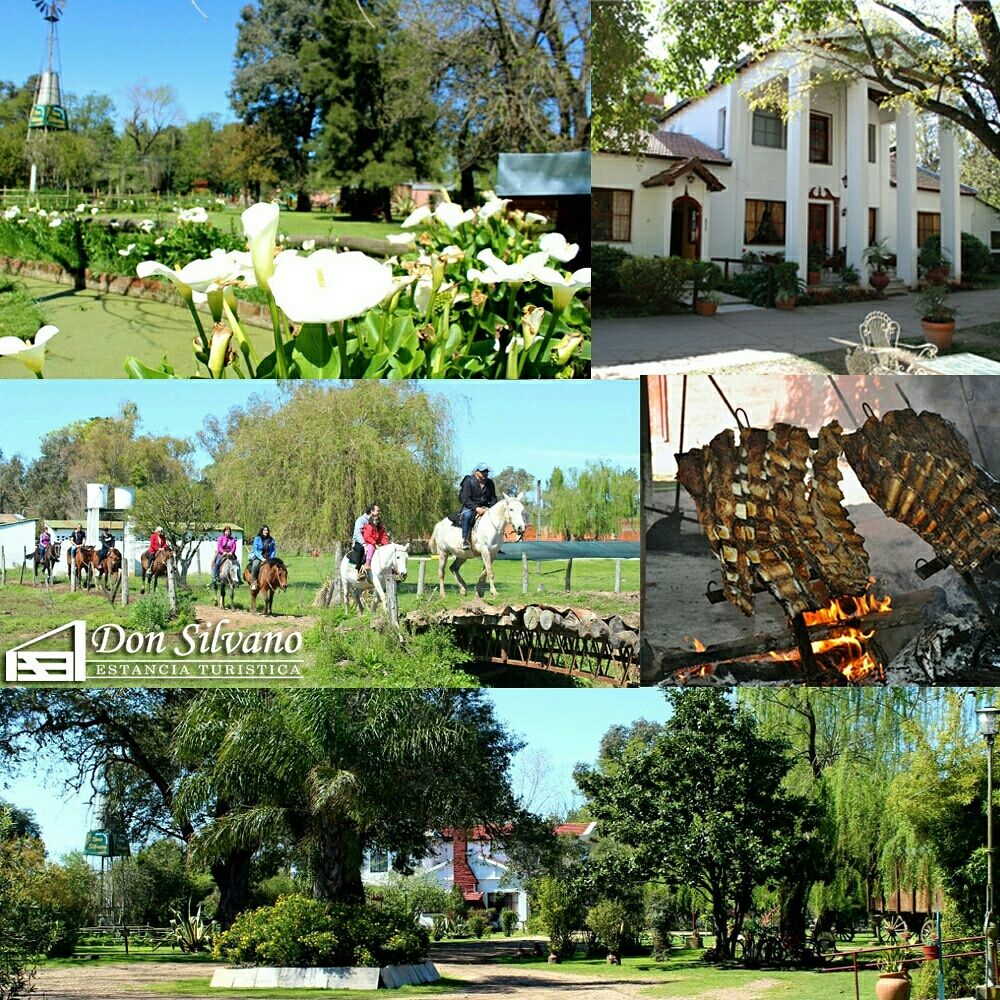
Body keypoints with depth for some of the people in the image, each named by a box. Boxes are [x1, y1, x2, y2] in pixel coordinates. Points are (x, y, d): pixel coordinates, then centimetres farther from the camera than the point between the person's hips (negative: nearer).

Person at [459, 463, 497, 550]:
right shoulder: (469, 481, -9)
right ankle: (464, 540, -33)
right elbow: (466, 500, -16)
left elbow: (493, 498, 12)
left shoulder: (490, 483, 8)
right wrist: (476, 508, -29)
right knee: (467, 515, -38)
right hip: (470, 507, -6)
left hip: (485, 507, 6)